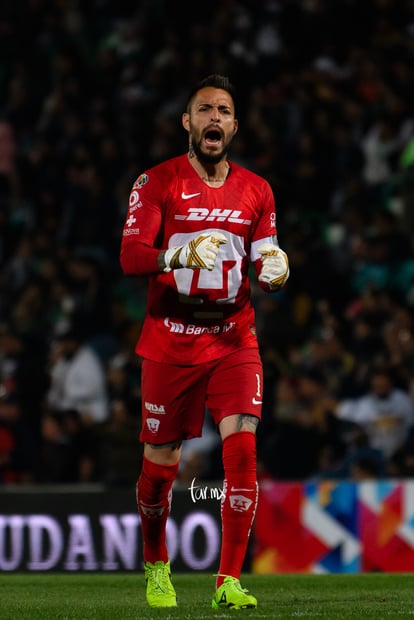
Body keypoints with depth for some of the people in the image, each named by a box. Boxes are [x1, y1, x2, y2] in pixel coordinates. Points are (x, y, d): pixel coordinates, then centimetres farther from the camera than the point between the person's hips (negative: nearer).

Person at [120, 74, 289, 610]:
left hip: (233, 339, 2)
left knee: (242, 448, -15)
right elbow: (130, 257, -12)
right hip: (170, 342, -2)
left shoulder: (256, 191, 8)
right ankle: (156, 568, 31)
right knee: (160, 462, 5)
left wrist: (274, 271, -11)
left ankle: (229, 581, -11)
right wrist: (180, 254, -31)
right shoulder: (158, 182, -4)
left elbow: (265, 261, 13)